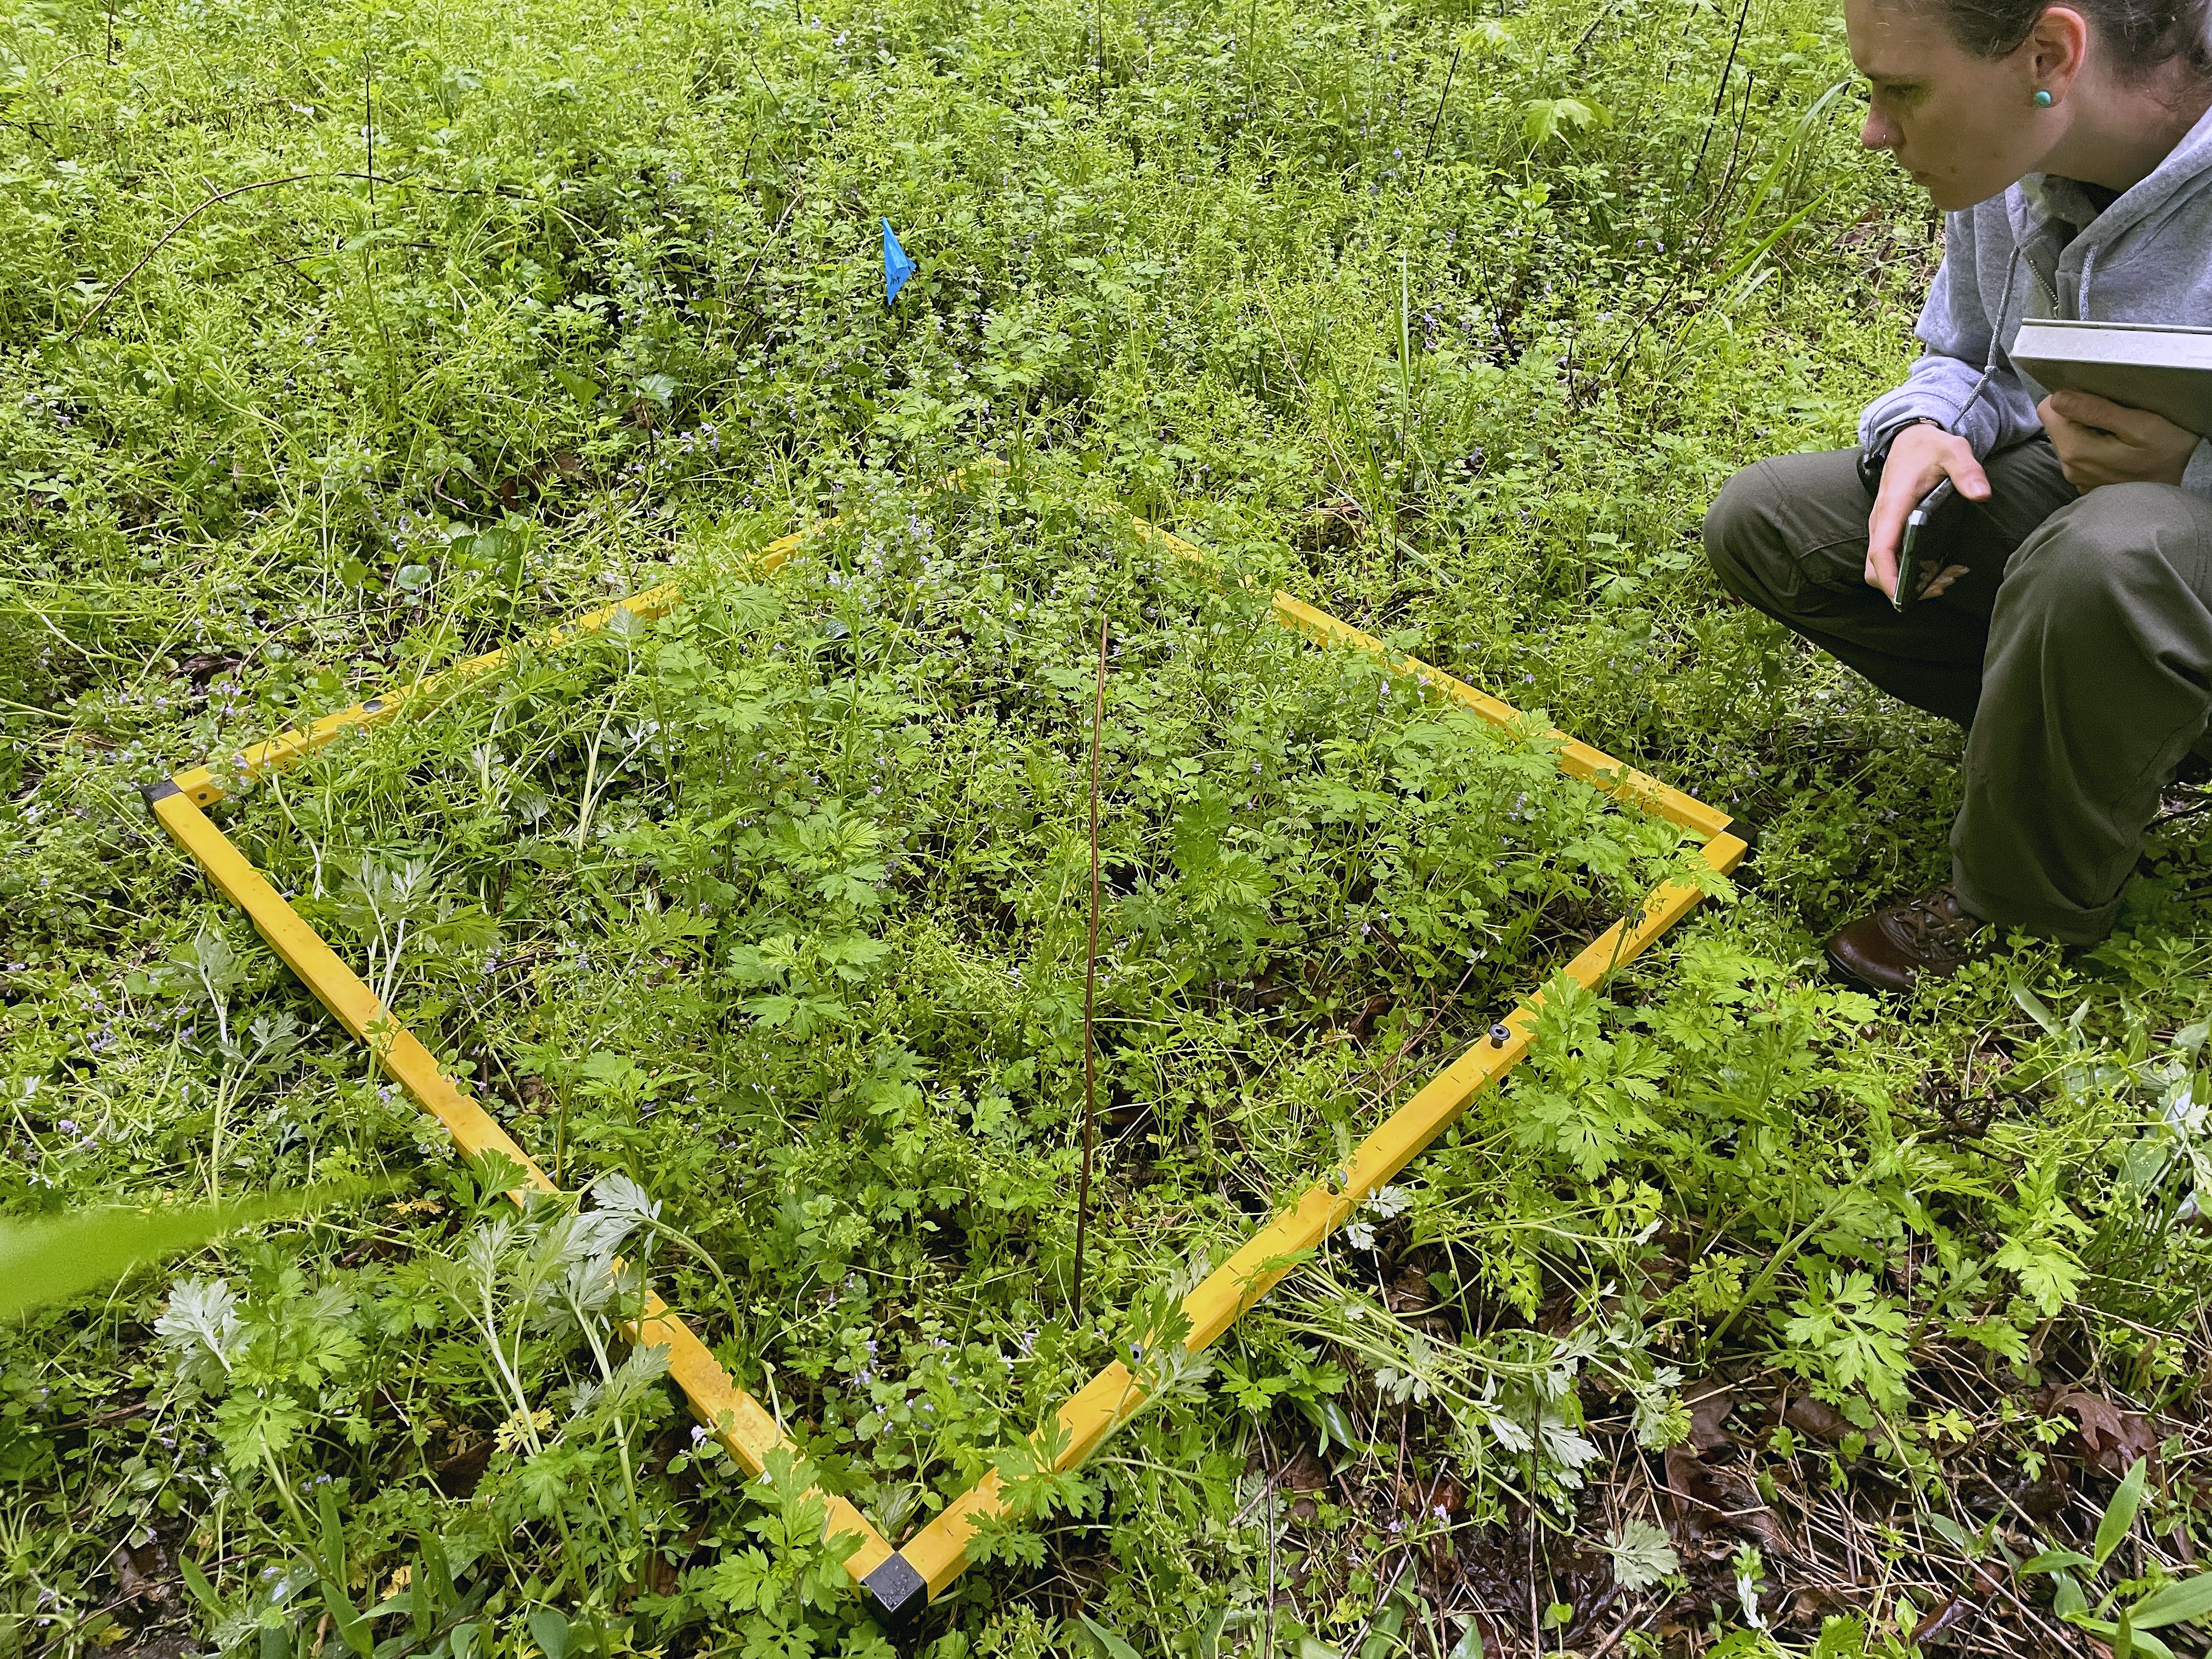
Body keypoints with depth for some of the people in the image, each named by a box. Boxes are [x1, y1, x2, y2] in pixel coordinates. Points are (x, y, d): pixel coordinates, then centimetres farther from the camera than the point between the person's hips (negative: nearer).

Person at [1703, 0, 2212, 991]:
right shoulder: (2007, 155, -7)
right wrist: (1923, 430, -10)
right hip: (2074, 498, 7)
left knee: (2107, 558, -41)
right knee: (1758, 523, -3)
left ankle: (2025, 916, -12)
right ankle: (2096, 731, 2)